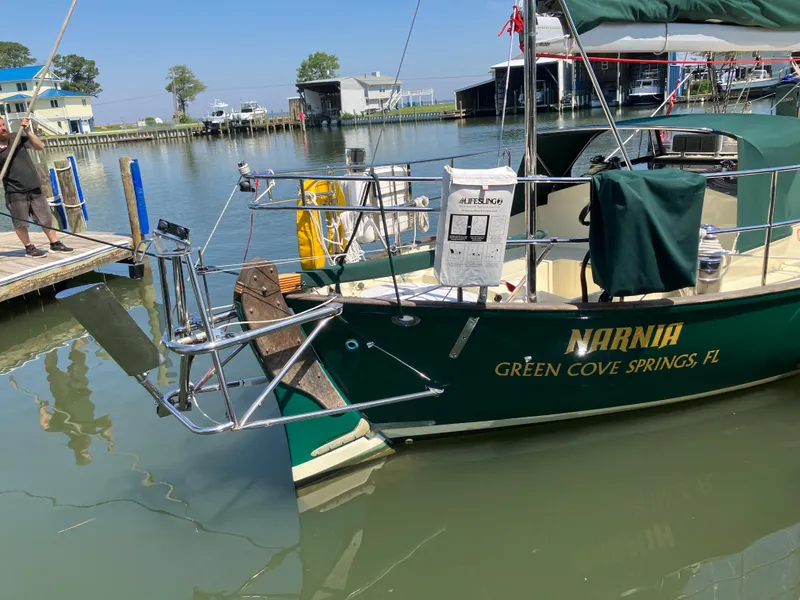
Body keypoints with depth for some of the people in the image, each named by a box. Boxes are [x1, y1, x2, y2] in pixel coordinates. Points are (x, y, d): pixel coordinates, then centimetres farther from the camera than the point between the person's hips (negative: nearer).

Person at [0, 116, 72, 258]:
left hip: (34, 187, 4)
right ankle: (29, 248, 19)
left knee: (46, 218, 12)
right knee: (20, 222, 5)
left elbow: (40, 146, -1)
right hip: (15, 191, -3)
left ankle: (55, 244, 23)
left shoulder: (18, 137, 5)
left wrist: (28, 131, -9)